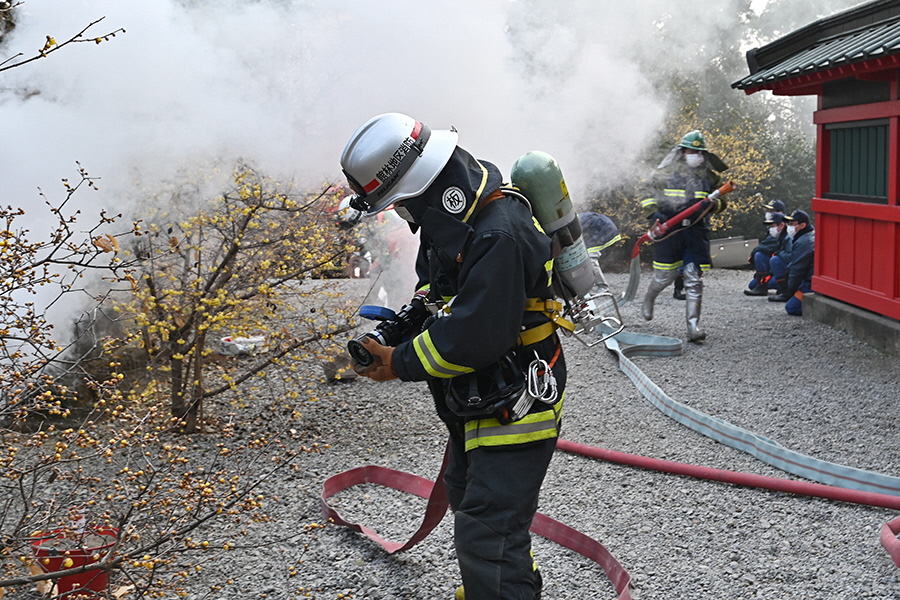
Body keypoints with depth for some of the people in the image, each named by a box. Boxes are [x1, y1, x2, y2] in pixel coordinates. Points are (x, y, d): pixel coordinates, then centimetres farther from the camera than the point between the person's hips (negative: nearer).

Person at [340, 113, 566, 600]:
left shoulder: (499, 235, -31)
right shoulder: (451, 218, 2)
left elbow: (475, 336, -32)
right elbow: (440, 291, 16)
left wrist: (401, 364, -20)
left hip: (515, 406, -11)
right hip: (476, 400, 11)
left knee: (487, 536, -11)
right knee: (467, 499, 29)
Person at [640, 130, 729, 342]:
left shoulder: (711, 177, 10)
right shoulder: (667, 174, 1)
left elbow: (721, 202, 18)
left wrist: (713, 205, -5)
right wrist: (654, 214, -13)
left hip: (696, 232, 2)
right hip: (669, 230, -2)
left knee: (694, 279, -5)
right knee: (665, 276, 2)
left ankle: (693, 326, -4)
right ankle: (648, 299, 37)